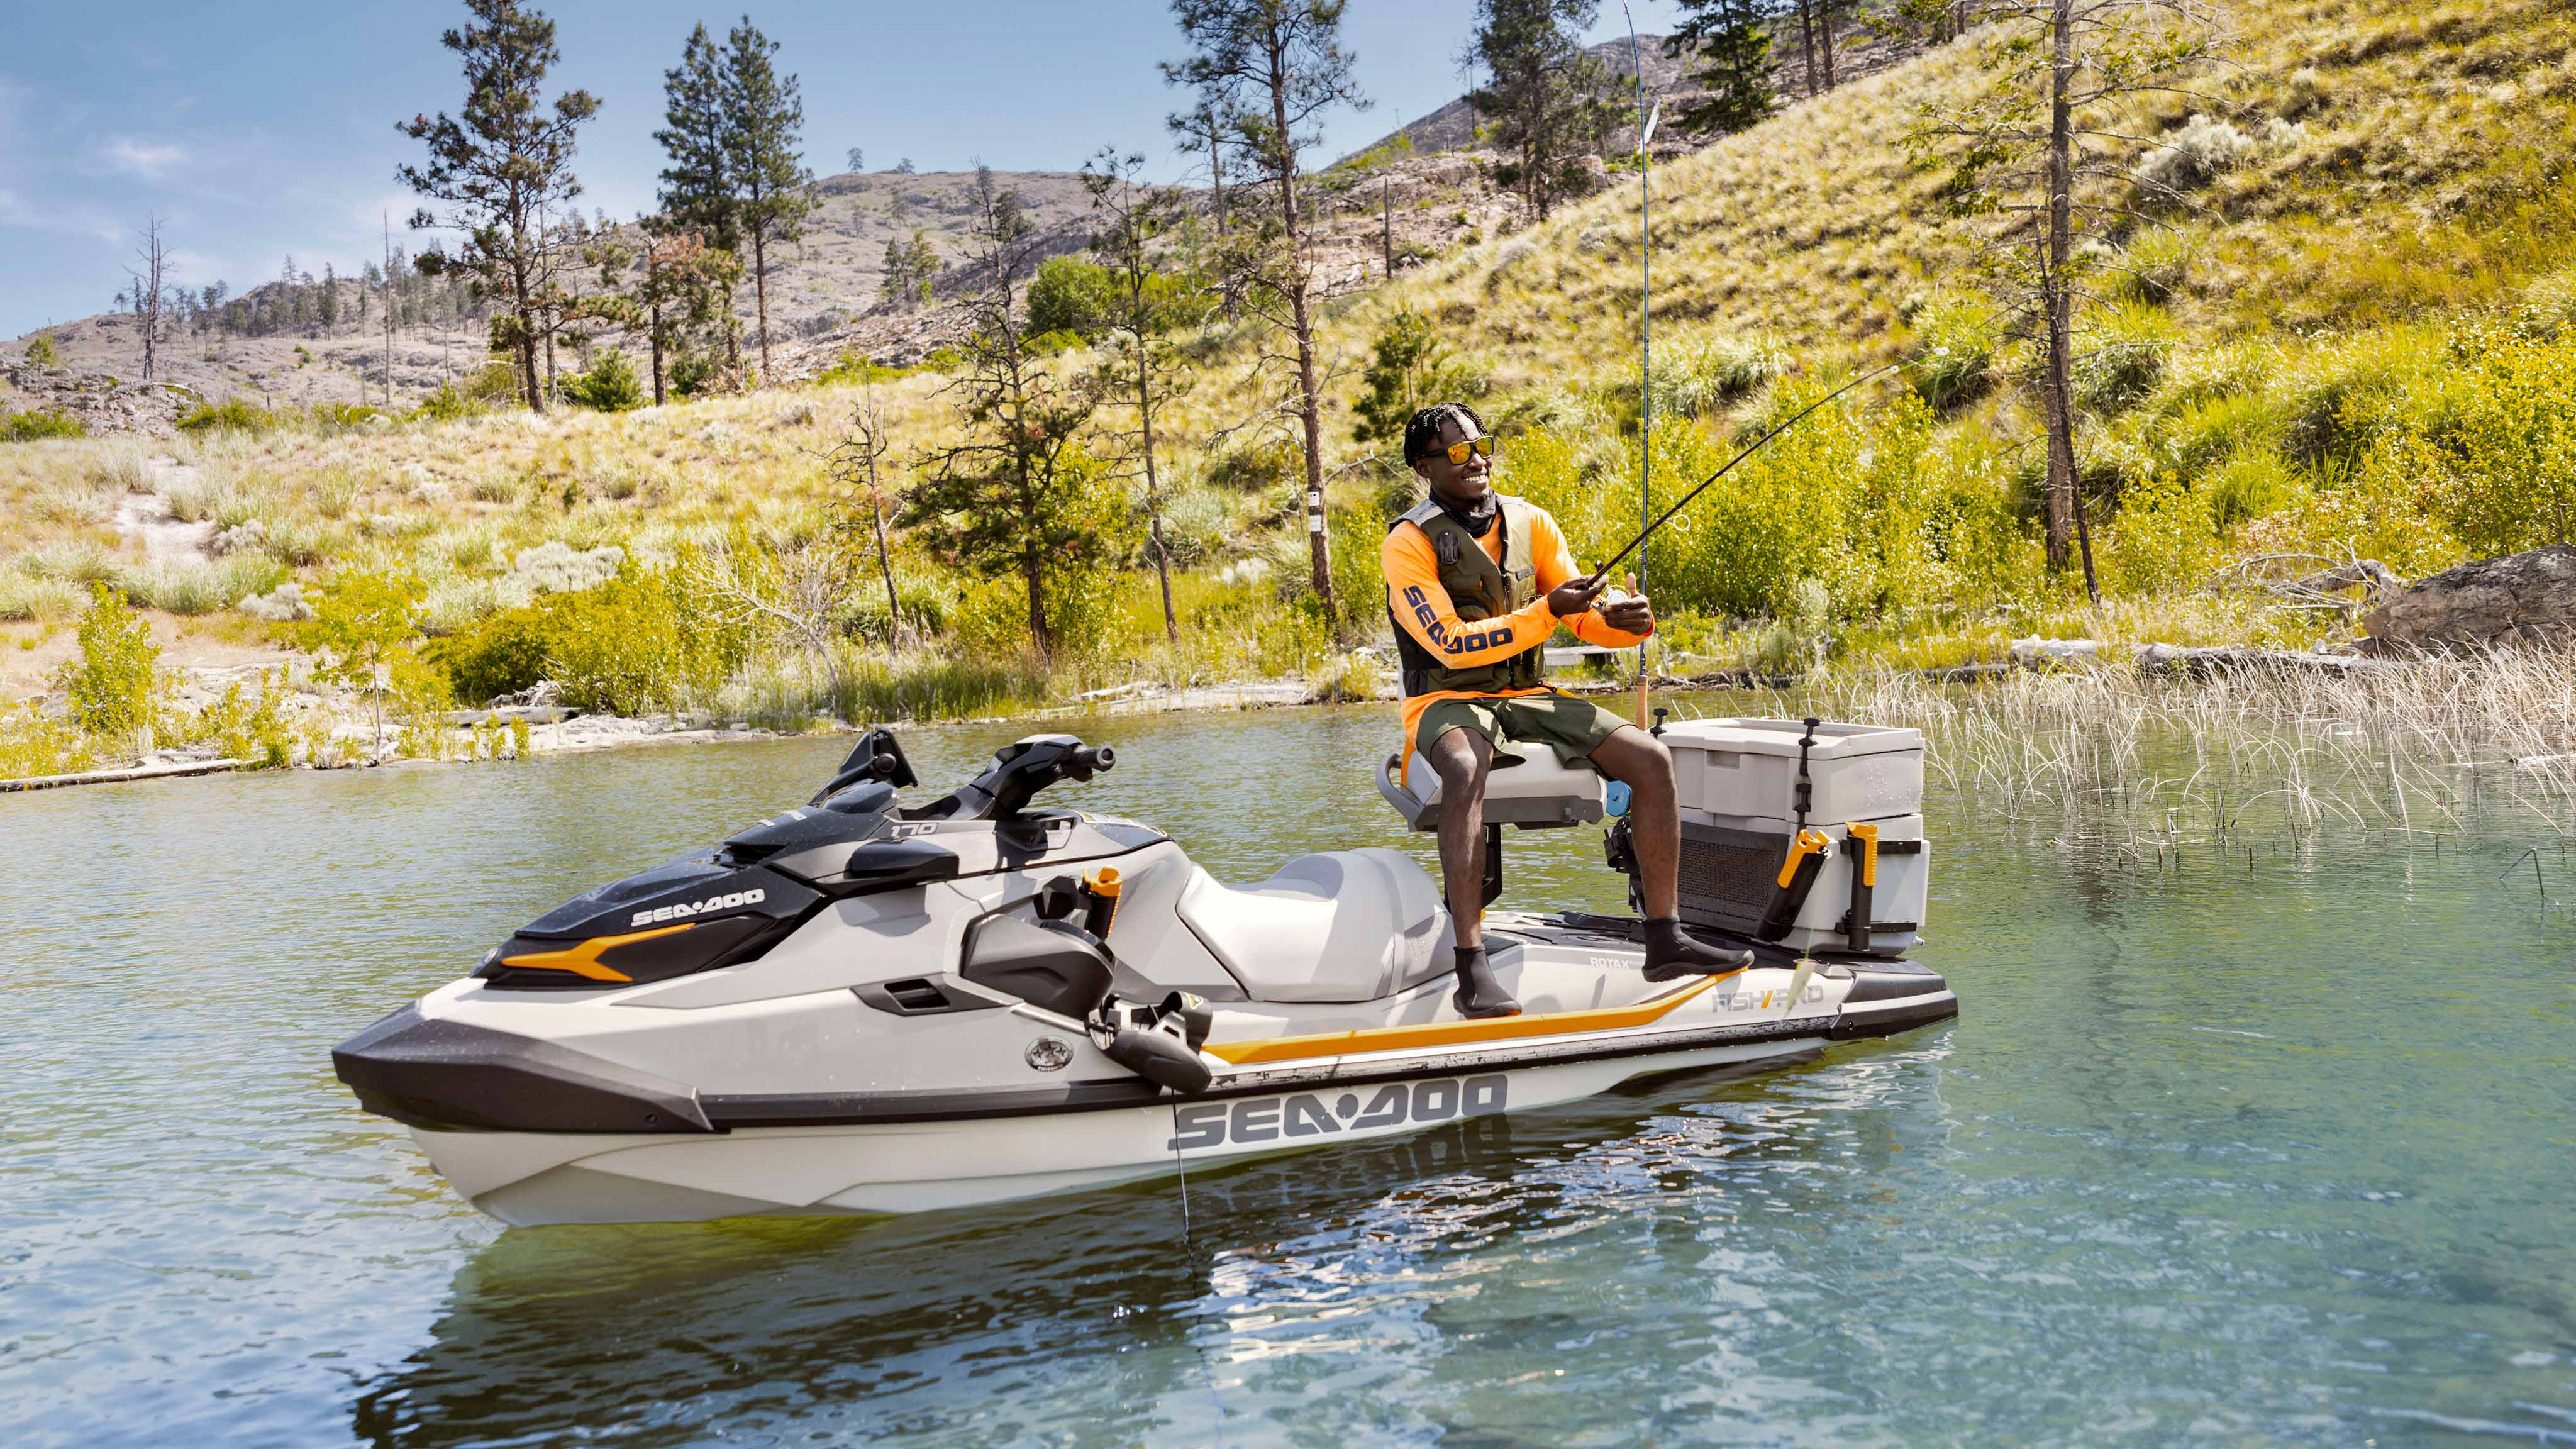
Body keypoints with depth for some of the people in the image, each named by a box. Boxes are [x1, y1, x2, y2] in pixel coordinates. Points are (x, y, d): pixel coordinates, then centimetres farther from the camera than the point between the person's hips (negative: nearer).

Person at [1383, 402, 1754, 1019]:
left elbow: (1586, 615, 7)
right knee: (1467, 772, -40)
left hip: (1527, 697, 6)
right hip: (1447, 702, -6)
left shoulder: (1529, 522, 8)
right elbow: (1450, 644, -19)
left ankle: (1665, 941, -4)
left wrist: (1626, 621, -17)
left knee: (1651, 758, -11)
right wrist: (1546, 613, -27)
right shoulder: (1409, 543, -9)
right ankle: (1471, 970, -41)